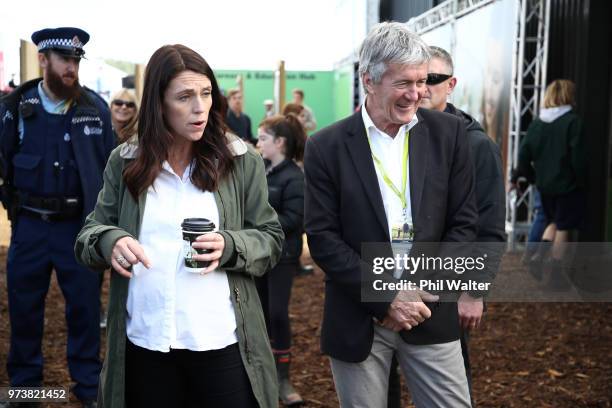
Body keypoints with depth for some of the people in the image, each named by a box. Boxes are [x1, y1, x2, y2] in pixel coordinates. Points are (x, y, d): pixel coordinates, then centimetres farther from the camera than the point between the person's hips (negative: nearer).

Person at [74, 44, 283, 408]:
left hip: (220, 341, -2)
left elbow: (271, 239, 1)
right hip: (144, 343, 2)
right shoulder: (125, 162, 3)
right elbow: (89, 233, 6)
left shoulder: (242, 161, -1)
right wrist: (110, 241, -18)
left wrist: (228, 246, -19)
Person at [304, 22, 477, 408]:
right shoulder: (327, 146, -5)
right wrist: (386, 298, -13)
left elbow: (464, 222, 1)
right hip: (359, 320, -1)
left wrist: (425, 291, -8)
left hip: (431, 314, 1)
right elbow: (322, 238, -7)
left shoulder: (448, 133, 0)